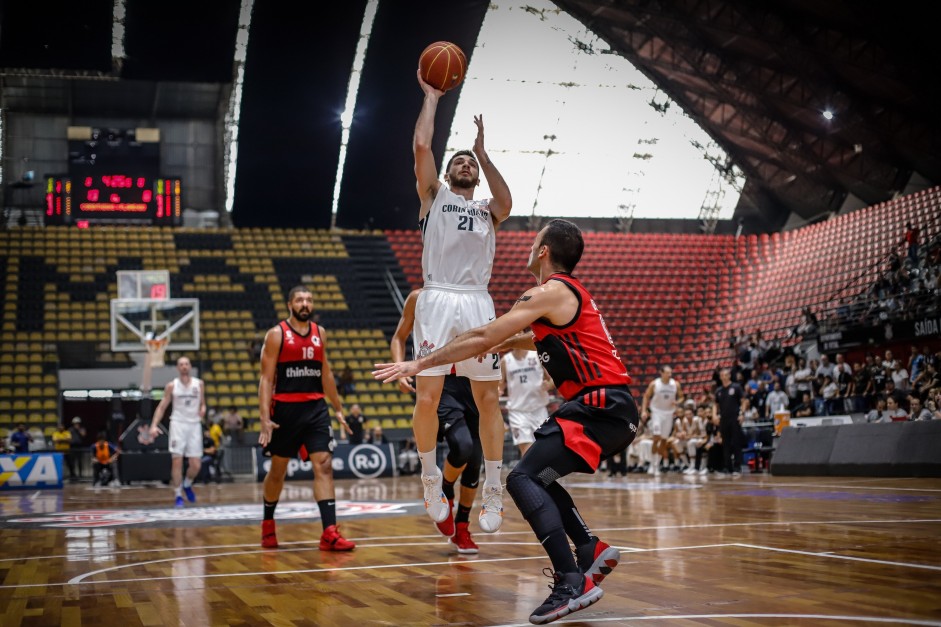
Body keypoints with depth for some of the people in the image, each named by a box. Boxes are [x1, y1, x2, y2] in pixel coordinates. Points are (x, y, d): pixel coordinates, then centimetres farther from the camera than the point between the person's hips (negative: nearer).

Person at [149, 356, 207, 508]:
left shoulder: (199, 384, 5)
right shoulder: (172, 386, 1)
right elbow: (162, 406, 2)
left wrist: (203, 410, -10)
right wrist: (154, 425, -10)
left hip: (194, 425, 2)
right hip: (178, 424, -2)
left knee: (196, 465, -1)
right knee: (177, 461, -9)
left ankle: (187, 485, 29)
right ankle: (178, 495, 1)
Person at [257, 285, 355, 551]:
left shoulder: (320, 333, 9)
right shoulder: (276, 334, -4)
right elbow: (266, 379, -8)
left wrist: (338, 409, 17)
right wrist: (265, 418, -16)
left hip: (316, 408, 3)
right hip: (285, 409, -3)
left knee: (324, 465, -9)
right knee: (277, 470, 10)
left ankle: (329, 533, -14)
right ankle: (268, 524, 31)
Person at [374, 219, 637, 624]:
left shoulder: (549, 292, -9)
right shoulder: (567, 293, 20)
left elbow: (483, 338, -11)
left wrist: (420, 363, -6)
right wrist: (507, 344, 49)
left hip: (600, 407, -10)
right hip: (608, 407, 10)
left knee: (523, 479, -15)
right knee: (537, 476, 21)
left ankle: (573, 583, -22)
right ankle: (592, 551, 17)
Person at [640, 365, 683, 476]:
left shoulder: (675, 384, -5)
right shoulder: (654, 384, -11)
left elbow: (681, 397, 6)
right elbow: (646, 397, -2)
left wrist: (677, 402, -16)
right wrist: (644, 410, -12)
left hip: (669, 413, 3)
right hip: (656, 412, -3)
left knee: (664, 440, 6)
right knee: (656, 438, -15)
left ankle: (657, 465, 18)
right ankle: (653, 464, -5)